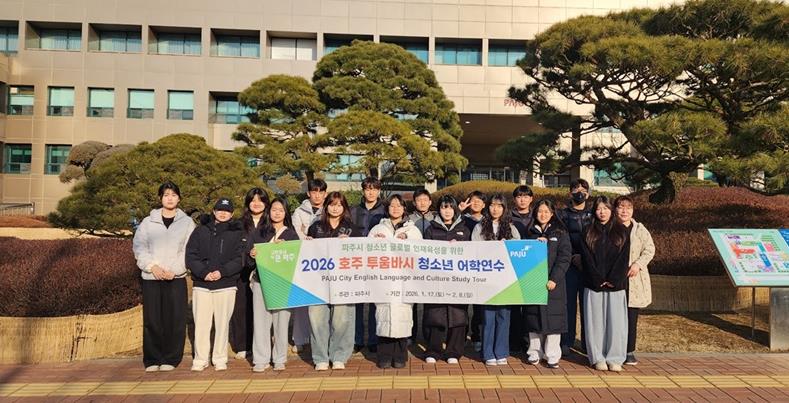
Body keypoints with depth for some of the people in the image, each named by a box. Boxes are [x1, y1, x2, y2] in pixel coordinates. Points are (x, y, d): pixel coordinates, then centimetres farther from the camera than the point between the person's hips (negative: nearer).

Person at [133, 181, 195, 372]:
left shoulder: (187, 222, 7)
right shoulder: (148, 222, 10)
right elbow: (138, 247, 3)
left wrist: (174, 269, -11)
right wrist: (152, 266, -10)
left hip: (177, 278, -1)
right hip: (151, 278, 1)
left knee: (175, 320, 0)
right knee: (152, 320, 2)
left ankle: (170, 359, 10)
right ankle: (152, 360, 12)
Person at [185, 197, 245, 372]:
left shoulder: (237, 232, 6)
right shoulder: (201, 230, 9)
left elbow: (240, 259, -3)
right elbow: (190, 255, 2)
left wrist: (222, 272, -16)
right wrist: (203, 272, -13)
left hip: (226, 285, -1)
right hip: (201, 284, 1)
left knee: (222, 323, 5)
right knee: (201, 323, 4)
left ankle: (220, 359, 15)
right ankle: (200, 359, 16)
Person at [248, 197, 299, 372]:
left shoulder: (291, 234, 10)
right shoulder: (259, 232, 12)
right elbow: (250, 253, 8)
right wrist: (251, 254, -14)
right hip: (261, 280, 1)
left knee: (281, 320, 1)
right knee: (261, 320, -1)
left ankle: (280, 359, 13)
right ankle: (261, 360, 9)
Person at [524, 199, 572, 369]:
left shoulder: (560, 233, 4)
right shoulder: (531, 233, 12)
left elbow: (565, 257, -4)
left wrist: (554, 278, -13)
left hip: (553, 283, -2)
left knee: (552, 318, -2)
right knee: (534, 317, 5)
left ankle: (552, 355, 7)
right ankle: (534, 353, 15)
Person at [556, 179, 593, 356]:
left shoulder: (593, 215, 14)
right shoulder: (562, 214, 10)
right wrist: (572, 257, -10)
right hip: (569, 265, -1)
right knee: (569, 303, -1)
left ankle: (588, 343, 10)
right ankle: (566, 342, 6)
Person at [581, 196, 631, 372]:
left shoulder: (621, 231, 7)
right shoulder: (588, 233, 7)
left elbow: (623, 258, -1)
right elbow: (587, 258, 0)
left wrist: (613, 280, -11)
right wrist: (599, 279, -10)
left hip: (616, 284, 0)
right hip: (594, 285, 0)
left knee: (616, 321, 0)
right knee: (596, 321, 1)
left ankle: (615, 358, 10)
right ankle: (597, 358, 10)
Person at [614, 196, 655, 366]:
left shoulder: (639, 229, 5)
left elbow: (650, 249, 1)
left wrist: (638, 263, -13)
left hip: (634, 281, 0)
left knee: (631, 317, 3)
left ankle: (630, 352, 14)